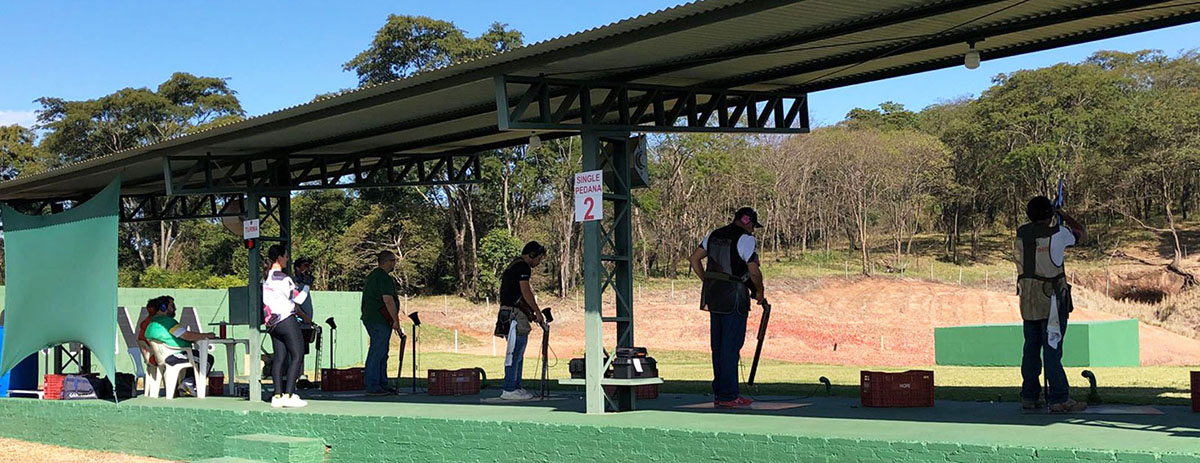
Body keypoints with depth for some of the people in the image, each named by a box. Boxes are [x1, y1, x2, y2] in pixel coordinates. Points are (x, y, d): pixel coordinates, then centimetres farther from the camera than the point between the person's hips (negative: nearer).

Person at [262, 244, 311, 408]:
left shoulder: (266, 278, 11)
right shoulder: (283, 278, -15)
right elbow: (298, 298, -11)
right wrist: (306, 286, 6)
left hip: (273, 324, 8)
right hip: (287, 321, -8)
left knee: (278, 358, 8)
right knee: (297, 357, -3)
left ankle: (277, 395, 5)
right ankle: (288, 395, -10)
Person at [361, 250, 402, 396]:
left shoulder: (372, 276, 20)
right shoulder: (384, 278, -14)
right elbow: (388, 301, -20)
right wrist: (396, 321, -15)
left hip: (370, 319, 11)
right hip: (380, 320, -11)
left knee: (382, 353, 14)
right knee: (377, 353, -8)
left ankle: (382, 385, 18)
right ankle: (372, 387, -7)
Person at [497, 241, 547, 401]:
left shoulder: (515, 265, 22)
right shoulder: (523, 267, -10)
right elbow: (525, 292, -16)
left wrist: (531, 313, 18)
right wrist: (538, 312, -10)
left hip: (510, 314, 11)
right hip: (516, 315, -11)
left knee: (518, 353, 14)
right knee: (515, 353, -9)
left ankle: (516, 387, 19)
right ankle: (509, 390, -8)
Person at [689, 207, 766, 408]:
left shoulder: (714, 235, 14)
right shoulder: (745, 239, -9)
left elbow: (694, 258, 17)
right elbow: (754, 272, -13)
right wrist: (759, 292, 3)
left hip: (714, 296, 7)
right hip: (734, 298, -7)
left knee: (718, 345, 12)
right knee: (731, 346, -4)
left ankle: (719, 393, 17)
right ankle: (728, 396, -3)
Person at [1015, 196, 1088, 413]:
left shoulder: (1020, 235, 3)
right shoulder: (1057, 234, -11)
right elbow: (1083, 235, 6)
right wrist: (1064, 216, 20)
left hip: (1028, 298, 5)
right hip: (1051, 297, -5)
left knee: (1031, 347, 11)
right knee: (1052, 348, -5)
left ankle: (1029, 397, 14)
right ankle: (1059, 398, -3)